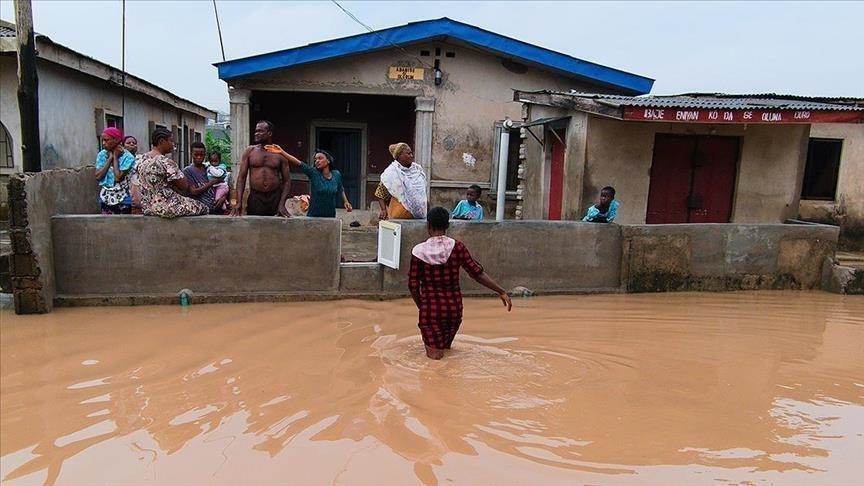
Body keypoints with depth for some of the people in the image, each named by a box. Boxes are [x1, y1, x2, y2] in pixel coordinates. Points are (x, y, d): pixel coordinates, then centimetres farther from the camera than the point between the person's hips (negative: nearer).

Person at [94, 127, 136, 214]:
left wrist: (115, 157, -12)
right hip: (106, 198, 5)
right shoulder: (101, 155, 3)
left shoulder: (127, 157, -12)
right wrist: (110, 158, -9)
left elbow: (118, 177, -20)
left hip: (122, 198, -4)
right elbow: (98, 176, -6)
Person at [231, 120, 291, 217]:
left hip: (275, 198, 0)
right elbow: (241, 177, 3)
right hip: (255, 198, 0)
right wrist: (239, 202, -9)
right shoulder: (249, 151, 6)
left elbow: (287, 181, 3)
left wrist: (282, 204, -9)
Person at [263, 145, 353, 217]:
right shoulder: (313, 173, -6)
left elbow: (340, 190, 21)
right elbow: (298, 163, -19)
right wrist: (281, 152, -30)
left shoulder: (336, 175, 2)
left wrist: (345, 202, 10)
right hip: (314, 216, -2)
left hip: (330, 217, 3)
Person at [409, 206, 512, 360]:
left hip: (430, 309, -2)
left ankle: (431, 345, 1)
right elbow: (477, 273, -10)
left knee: (435, 352, 17)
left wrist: (421, 307, 9)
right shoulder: (457, 247, -10)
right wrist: (501, 291, -3)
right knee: (446, 344, 33)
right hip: (454, 309, 3)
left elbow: (413, 286, -6)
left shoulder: (419, 251, -11)